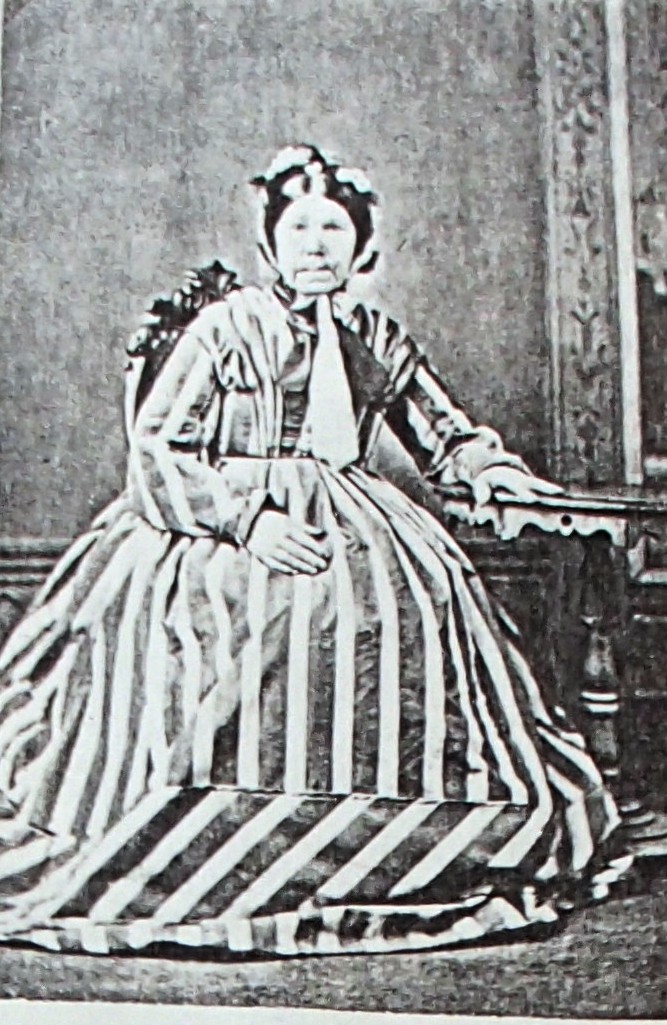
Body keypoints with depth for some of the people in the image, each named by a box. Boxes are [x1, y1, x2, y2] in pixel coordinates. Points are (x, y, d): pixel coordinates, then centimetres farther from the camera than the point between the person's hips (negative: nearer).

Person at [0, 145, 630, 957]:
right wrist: (249, 518, -18)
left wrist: (502, 474, 2)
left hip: (346, 519, 5)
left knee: (417, 593, -20)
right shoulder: (223, 324, 2)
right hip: (220, 521, -4)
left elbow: (449, 439, 24)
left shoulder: (379, 340, 17)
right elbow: (154, 451, -5)